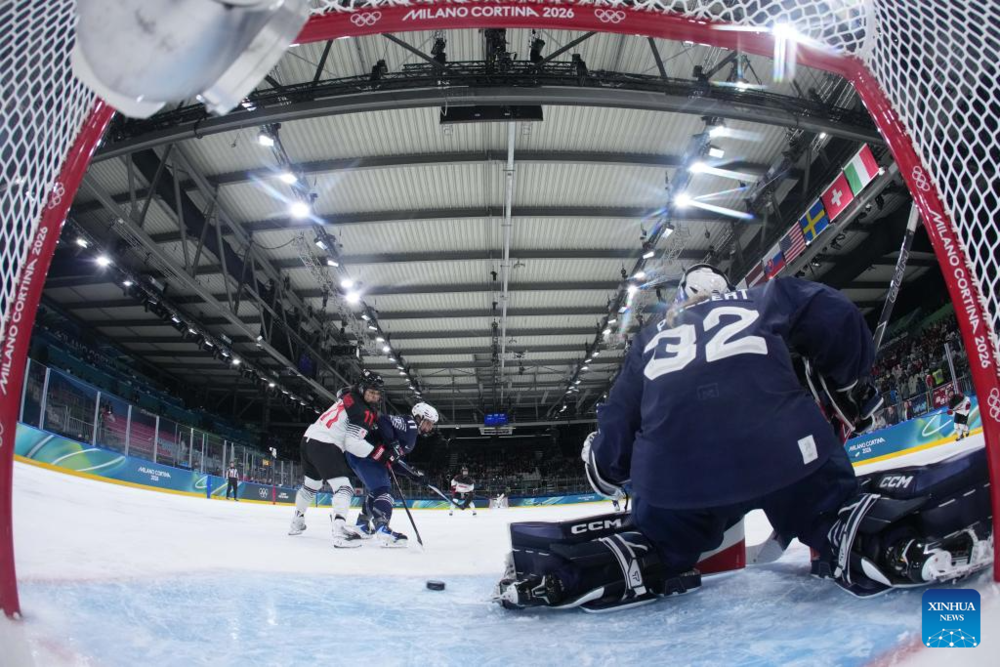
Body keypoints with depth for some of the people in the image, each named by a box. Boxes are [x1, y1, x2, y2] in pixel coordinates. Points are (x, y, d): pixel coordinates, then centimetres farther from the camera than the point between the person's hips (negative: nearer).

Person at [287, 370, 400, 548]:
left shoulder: (350, 397, 14)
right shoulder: (362, 410, -14)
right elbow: (353, 443, -19)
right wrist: (383, 454, -14)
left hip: (309, 440, 10)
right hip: (325, 446, -10)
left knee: (310, 485, 28)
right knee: (343, 487, -14)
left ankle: (297, 522, 44)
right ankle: (340, 531, -31)